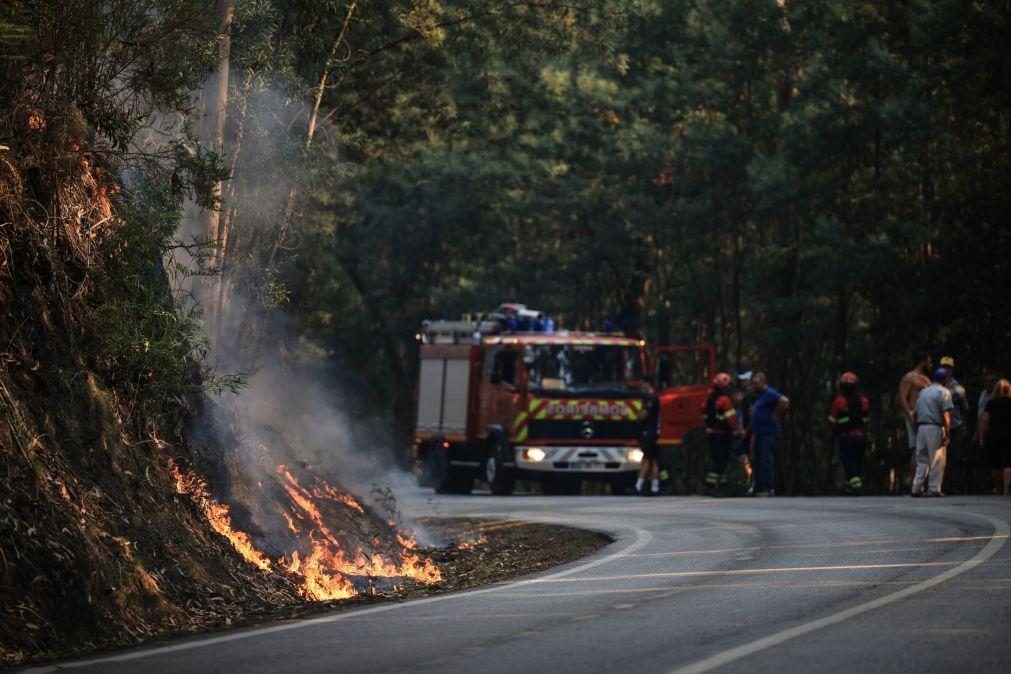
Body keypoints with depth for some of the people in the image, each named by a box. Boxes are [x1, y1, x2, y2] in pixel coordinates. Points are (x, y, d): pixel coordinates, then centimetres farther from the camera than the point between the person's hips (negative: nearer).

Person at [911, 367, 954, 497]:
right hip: (935, 428, -6)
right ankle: (934, 488, -5)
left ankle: (917, 488, 6)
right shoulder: (944, 392, -2)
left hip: (921, 427, 6)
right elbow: (945, 414, -13)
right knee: (937, 460, -2)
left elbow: (914, 414, 15)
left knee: (922, 460, 10)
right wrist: (946, 433, -13)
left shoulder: (923, 392, 18)